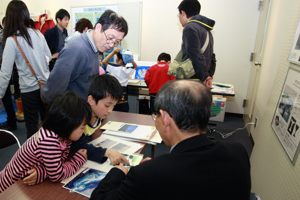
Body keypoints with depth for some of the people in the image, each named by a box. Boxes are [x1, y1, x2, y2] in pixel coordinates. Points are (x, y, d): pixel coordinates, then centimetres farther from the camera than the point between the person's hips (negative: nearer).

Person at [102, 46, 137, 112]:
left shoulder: (115, 68, -14)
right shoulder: (128, 70, 0)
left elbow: (104, 61, -9)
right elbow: (135, 66, 21)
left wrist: (114, 52, -8)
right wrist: (131, 59, 5)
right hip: (123, 93, 4)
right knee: (124, 113, 10)